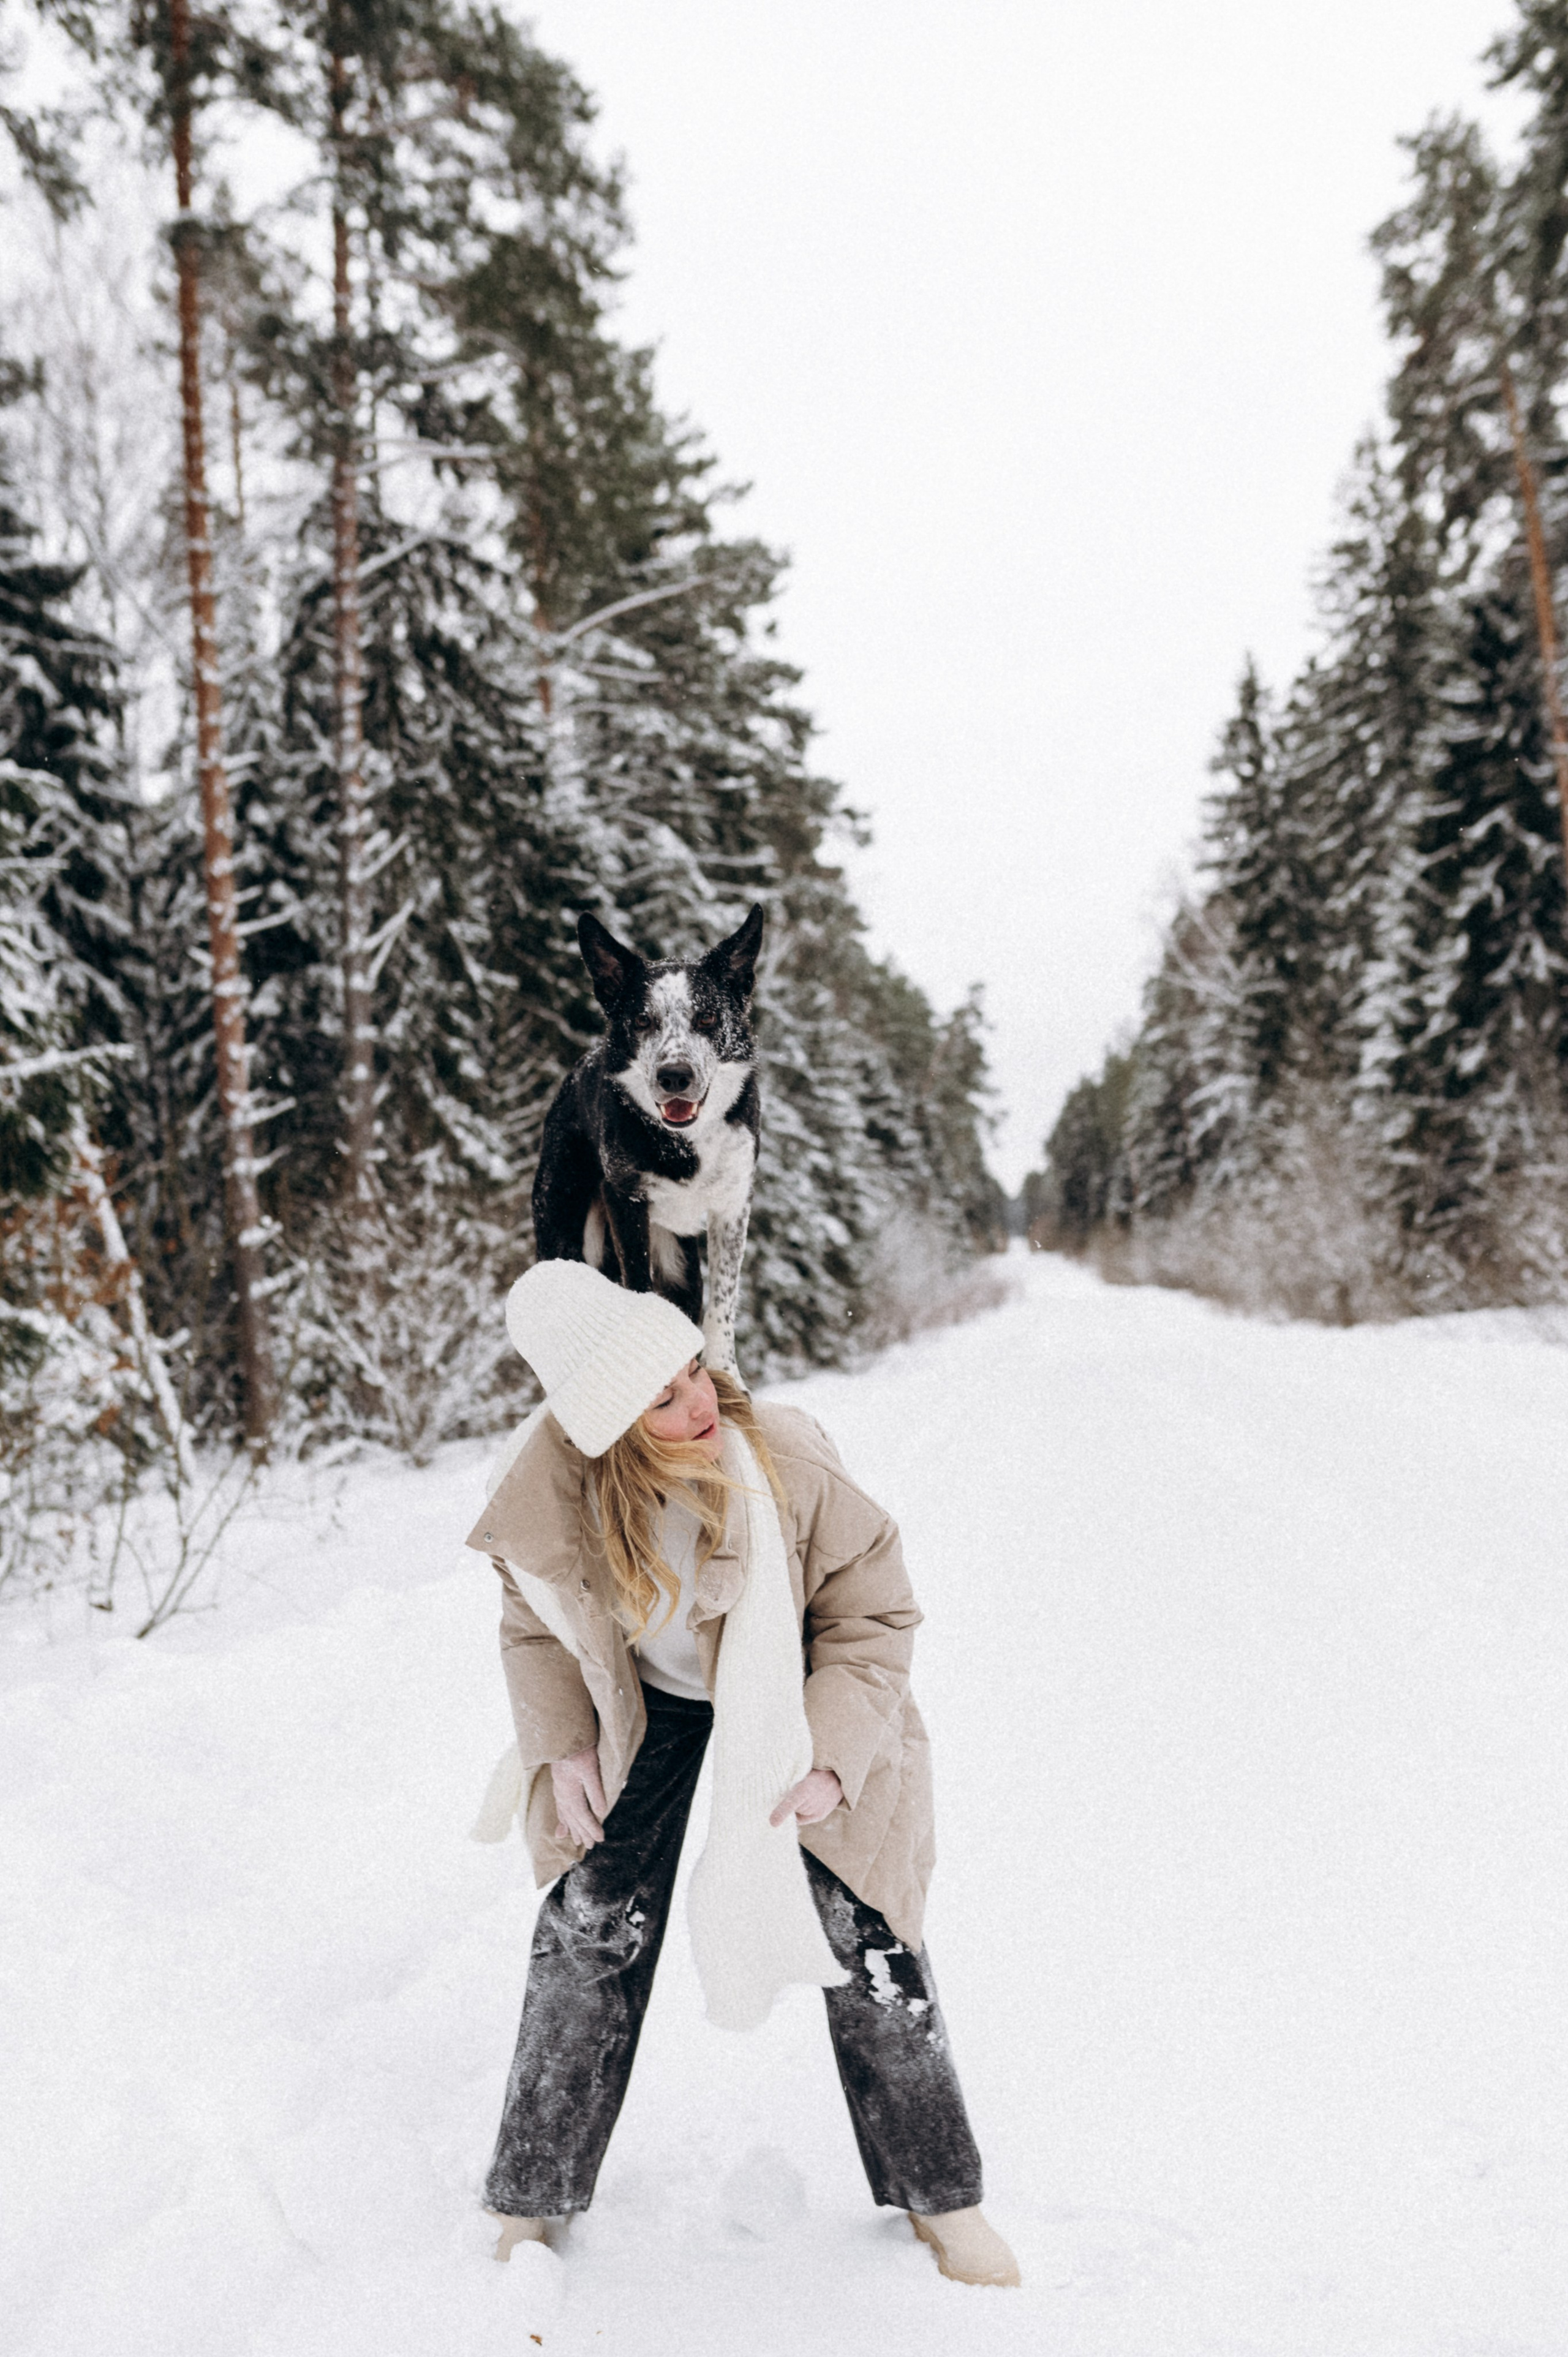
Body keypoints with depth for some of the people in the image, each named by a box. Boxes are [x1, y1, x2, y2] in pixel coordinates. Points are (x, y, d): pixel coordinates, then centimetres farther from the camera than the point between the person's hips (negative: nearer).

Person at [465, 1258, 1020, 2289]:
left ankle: (941, 2193, 23)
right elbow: (535, 1622, -3)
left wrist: (830, 1758, -23)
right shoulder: (556, 1496, -26)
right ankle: (531, 2195, 23)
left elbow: (875, 1612, -19)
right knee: (592, 1926, -1)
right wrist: (563, 1744, -10)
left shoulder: (786, 1460, -33)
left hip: (789, 1703, -1)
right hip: (646, 1708, 2)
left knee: (863, 1933, 1)